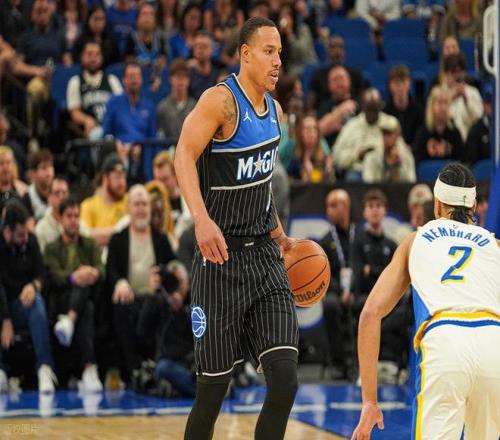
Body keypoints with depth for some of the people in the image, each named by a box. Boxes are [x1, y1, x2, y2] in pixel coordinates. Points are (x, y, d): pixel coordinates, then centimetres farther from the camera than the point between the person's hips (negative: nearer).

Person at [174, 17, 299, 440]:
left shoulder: (274, 110, 11)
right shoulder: (221, 100, -12)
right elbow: (185, 157, -23)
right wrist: (202, 219, -36)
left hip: (264, 255, 6)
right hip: (221, 261, -6)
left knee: (284, 378, -8)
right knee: (214, 385, 1)